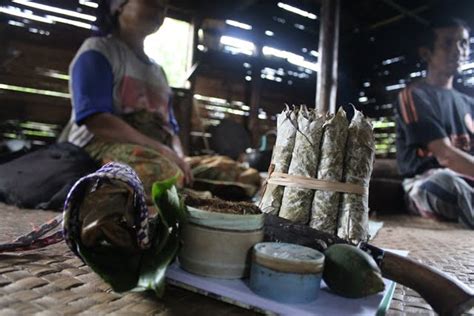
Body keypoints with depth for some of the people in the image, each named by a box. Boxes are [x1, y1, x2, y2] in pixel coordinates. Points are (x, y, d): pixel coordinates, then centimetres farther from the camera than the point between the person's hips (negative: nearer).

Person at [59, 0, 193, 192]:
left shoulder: (157, 71, 26)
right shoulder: (98, 50, 4)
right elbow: (96, 120, -12)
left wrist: (178, 157, -4)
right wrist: (161, 150, -20)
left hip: (155, 155, 6)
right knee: (164, 171, -38)